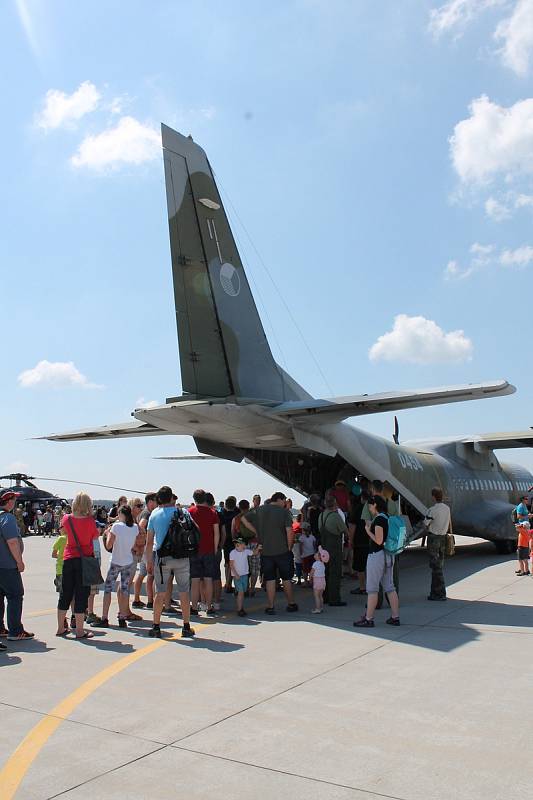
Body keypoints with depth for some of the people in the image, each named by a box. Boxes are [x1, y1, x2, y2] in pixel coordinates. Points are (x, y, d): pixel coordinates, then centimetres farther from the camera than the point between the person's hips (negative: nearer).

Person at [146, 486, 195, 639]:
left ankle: (156, 627, 11)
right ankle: (186, 627, 12)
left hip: (162, 557, 0)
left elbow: (149, 541, 1)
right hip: (182, 557, 0)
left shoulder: (154, 514, -1)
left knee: (160, 593, 7)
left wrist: (148, 561, 7)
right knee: (184, 592, 7)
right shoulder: (183, 512, -2)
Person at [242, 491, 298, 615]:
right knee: (286, 578, 12)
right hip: (282, 550, -2)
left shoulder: (258, 510, 5)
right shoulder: (284, 511, -6)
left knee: (270, 579, 7)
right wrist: (289, 547, 0)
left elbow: (243, 519, 7)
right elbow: (289, 531, -13)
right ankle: (291, 604, 21)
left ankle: (271, 607, 7)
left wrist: (257, 532, 6)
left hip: (265, 551, 2)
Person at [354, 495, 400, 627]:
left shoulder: (378, 519, -17)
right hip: (388, 555, 9)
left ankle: (368, 619, 4)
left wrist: (368, 531, -8)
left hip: (377, 555, -9)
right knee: (389, 587, 12)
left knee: (372, 588, -1)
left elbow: (378, 541, -21)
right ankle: (395, 617, 14)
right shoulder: (387, 518, 10)